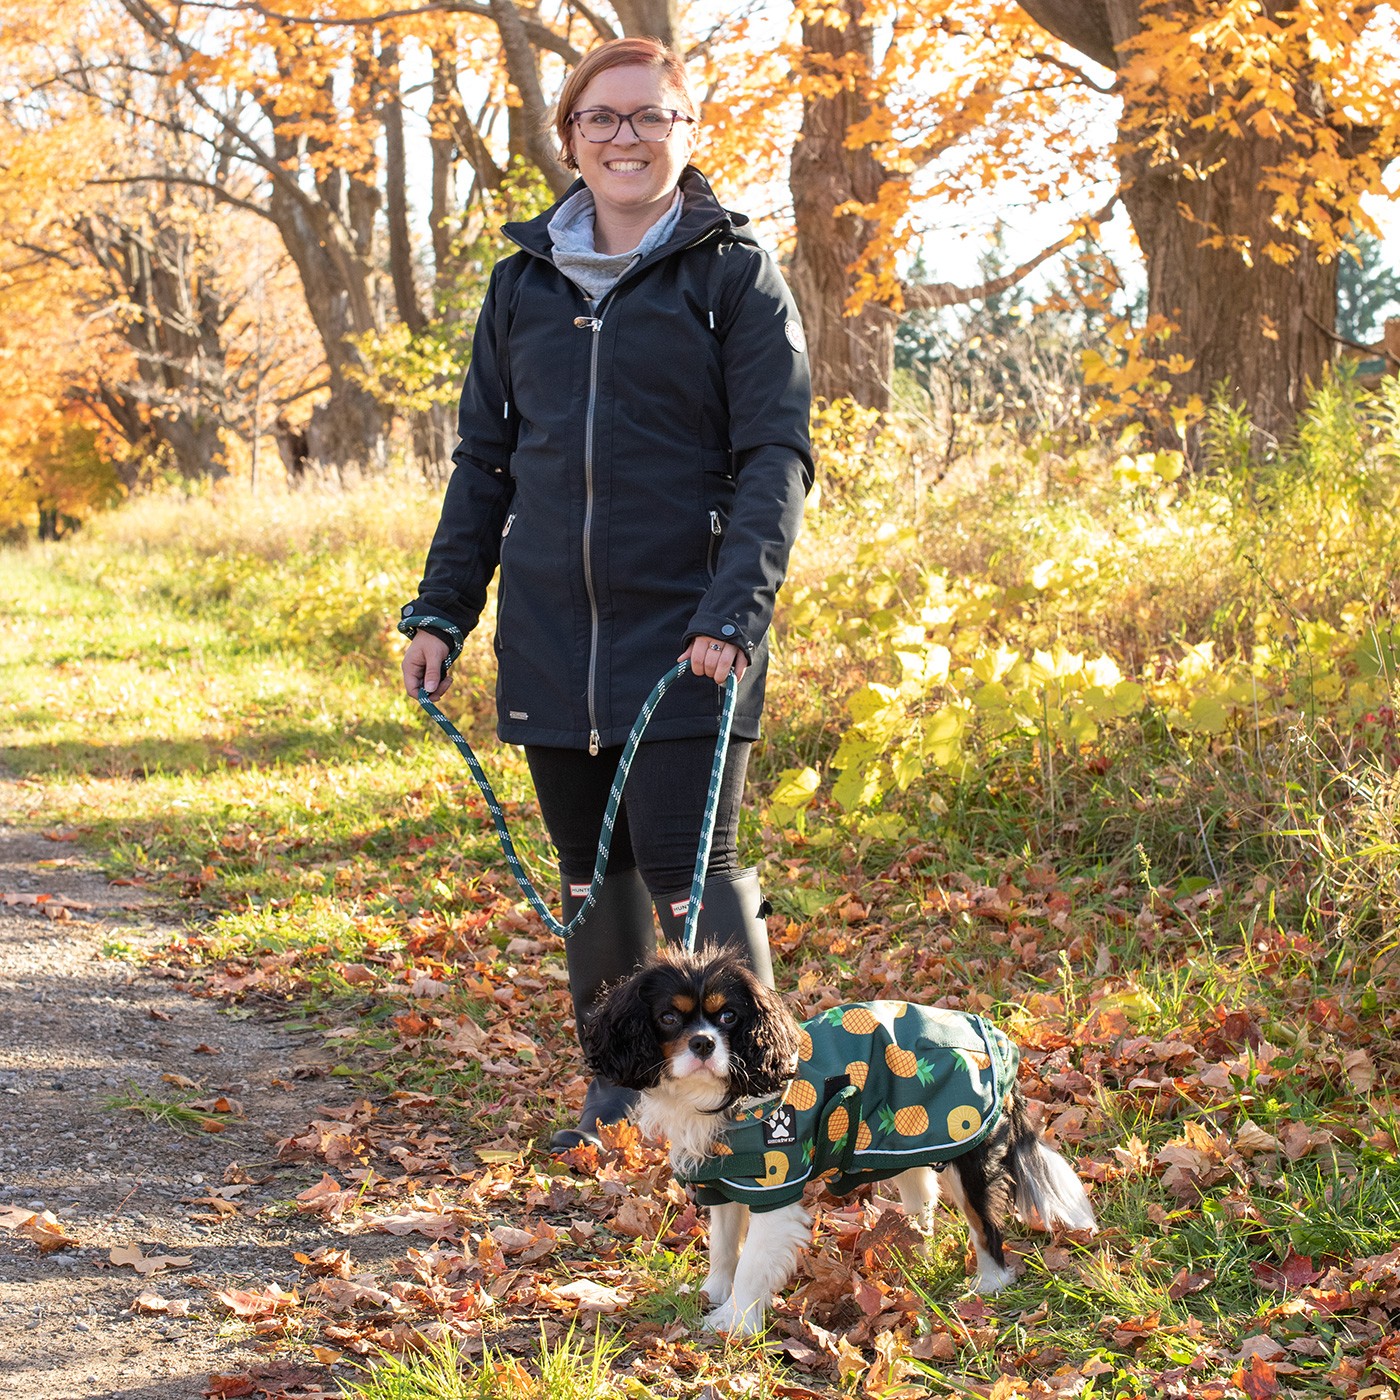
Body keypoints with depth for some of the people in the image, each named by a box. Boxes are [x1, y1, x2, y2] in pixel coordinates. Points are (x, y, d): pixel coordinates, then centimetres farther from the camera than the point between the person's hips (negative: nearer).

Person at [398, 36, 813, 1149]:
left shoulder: (735, 275, -1)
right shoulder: (525, 280, 12)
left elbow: (776, 459, -7)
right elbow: (484, 459, 17)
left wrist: (734, 613, -19)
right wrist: (442, 608, 10)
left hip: (684, 634, -5)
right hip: (549, 632, 5)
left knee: (688, 864, -10)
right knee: (590, 864, 12)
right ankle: (618, 1090, 24)